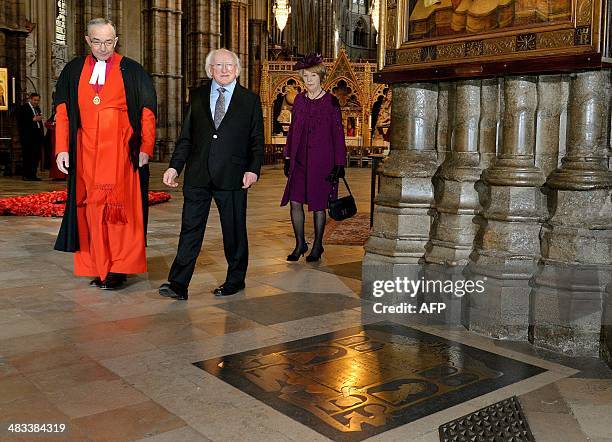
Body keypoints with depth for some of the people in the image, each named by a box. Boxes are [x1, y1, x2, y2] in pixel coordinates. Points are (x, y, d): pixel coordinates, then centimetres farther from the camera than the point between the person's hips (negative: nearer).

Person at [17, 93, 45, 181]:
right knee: (27, 157, -4)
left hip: (37, 136, 7)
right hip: (28, 137, -7)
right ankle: (26, 175, 0)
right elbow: (20, 122, -13)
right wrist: (33, 119, -18)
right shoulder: (23, 108, -3)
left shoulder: (37, 108, 20)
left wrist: (42, 133, 14)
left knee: (36, 156, 5)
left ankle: (33, 175, 11)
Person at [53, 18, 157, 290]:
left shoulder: (131, 71, 5)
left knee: (118, 206, -8)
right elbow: (62, 112, 10)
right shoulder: (73, 71, 12)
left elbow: (147, 111, 3)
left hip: (121, 150, -3)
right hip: (86, 151, 3)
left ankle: (119, 269, 0)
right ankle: (99, 268, 10)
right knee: (92, 207, 2)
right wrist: (62, 149, 0)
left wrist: (145, 148, -5)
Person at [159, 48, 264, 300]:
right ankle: (178, 285, 4)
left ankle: (235, 280, 24)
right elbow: (186, 137, 11)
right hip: (198, 175, 2)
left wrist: (253, 169, -11)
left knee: (234, 231, 7)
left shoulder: (250, 100, 6)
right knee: (190, 228, 1)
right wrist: (174, 166, 0)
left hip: (232, 176, -2)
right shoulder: (197, 97, 12)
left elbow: (257, 141, 4)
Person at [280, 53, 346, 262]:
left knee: (318, 205, 4)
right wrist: (288, 158, 11)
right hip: (300, 160, 4)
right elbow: (292, 130, 14)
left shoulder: (331, 102, -4)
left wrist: (338, 164, -7)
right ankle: (300, 244, 17)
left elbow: (338, 134, -4)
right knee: (295, 201, -1)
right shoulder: (299, 100, 9)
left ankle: (317, 246, 20)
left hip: (322, 161, -4)